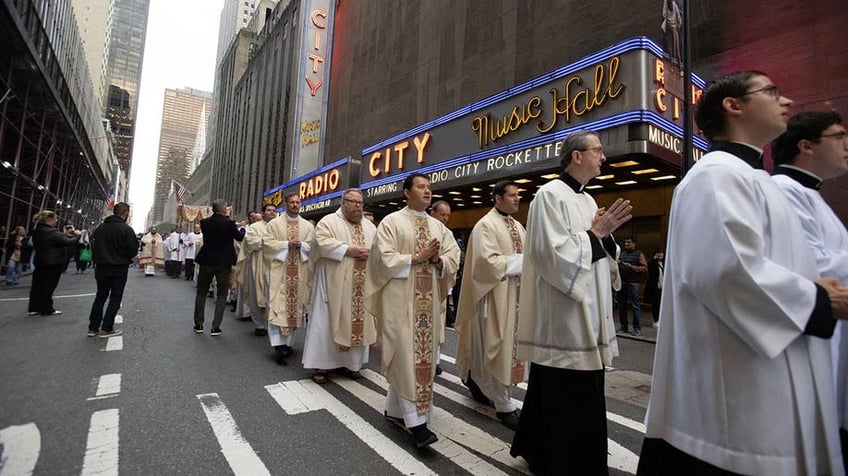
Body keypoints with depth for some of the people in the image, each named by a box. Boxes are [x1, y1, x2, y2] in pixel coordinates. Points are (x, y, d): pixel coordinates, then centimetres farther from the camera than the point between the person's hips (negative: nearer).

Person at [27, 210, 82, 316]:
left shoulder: (37, 231, 8)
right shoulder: (52, 232, -20)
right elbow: (69, 242, -21)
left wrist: (64, 234, 10)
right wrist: (77, 235, -5)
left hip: (40, 262, 9)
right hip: (53, 264, -9)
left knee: (37, 285, 14)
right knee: (48, 287, 0)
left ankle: (34, 308, 20)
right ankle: (47, 309, 8)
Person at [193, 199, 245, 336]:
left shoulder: (204, 222, -5)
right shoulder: (229, 223, -14)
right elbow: (240, 237, 0)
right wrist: (243, 228, 21)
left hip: (207, 261, 3)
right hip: (224, 263, -3)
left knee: (201, 292, 17)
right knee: (222, 295, 7)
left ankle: (198, 325, 22)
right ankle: (215, 327, 4)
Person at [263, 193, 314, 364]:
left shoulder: (308, 226, 9)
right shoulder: (274, 223, 4)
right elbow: (267, 242, -5)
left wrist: (301, 245, -14)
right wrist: (287, 244, -14)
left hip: (299, 272, 3)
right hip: (279, 270, -2)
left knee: (295, 306, 6)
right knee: (277, 306, -8)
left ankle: (288, 343, 17)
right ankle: (278, 345, -10)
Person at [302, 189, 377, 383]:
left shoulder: (370, 227, 15)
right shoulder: (329, 221, -2)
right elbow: (322, 243, -17)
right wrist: (349, 250, -20)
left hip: (361, 287, 5)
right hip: (334, 285, -5)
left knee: (357, 322, 9)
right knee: (326, 323, 1)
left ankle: (351, 363, 23)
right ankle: (321, 365, 12)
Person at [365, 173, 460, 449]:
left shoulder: (439, 227, 14)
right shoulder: (391, 222, -1)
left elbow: (454, 260, 8)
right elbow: (385, 259, -11)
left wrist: (438, 260, -12)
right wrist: (417, 257, -15)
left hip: (429, 300, 6)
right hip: (401, 299, -6)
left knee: (423, 355, 9)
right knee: (406, 355, -6)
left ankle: (395, 409, 25)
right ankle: (415, 421, 0)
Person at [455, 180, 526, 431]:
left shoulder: (518, 226, 14)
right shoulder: (486, 226, -12)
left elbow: (525, 255, 17)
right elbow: (489, 262, -21)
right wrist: (523, 261, -17)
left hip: (516, 293, 9)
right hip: (496, 294, -9)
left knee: (508, 343, 18)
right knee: (496, 346, -1)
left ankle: (476, 379, 39)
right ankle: (504, 406, 11)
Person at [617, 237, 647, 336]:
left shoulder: (639, 254, 2)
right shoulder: (622, 253, 17)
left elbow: (645, 268, -7)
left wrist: (631, 267, -16)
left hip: (632, 284, -5)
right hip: (621, 283, 5)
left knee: (635, 306, -3)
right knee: (621, 305, 8)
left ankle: (637, 328, 4)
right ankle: (623, 327, 18)